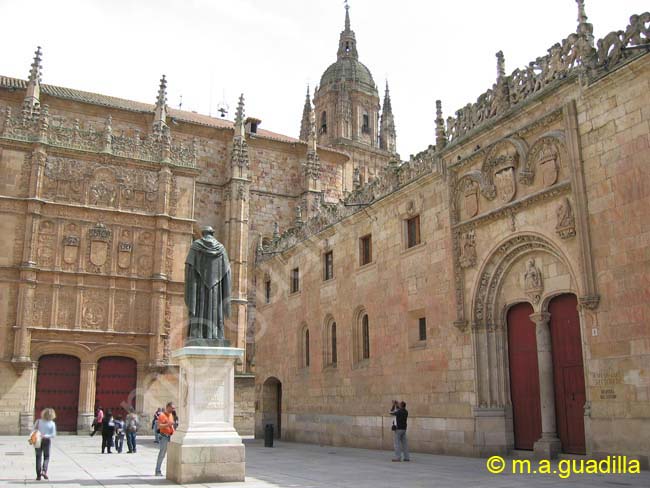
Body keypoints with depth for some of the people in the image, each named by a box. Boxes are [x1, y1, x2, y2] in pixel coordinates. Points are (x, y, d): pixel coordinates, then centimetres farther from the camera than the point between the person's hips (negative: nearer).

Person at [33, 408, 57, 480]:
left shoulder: (38, 421, -5)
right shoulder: (52, 424, -6)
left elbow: (33, 430, -8)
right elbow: (54, 434, -10)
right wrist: (45, 436, -11)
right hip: (47, 441, -1)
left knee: (38, 457, 11)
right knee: (46, 457, 14)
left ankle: (38, 475, 8)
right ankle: (44, 471, -9)